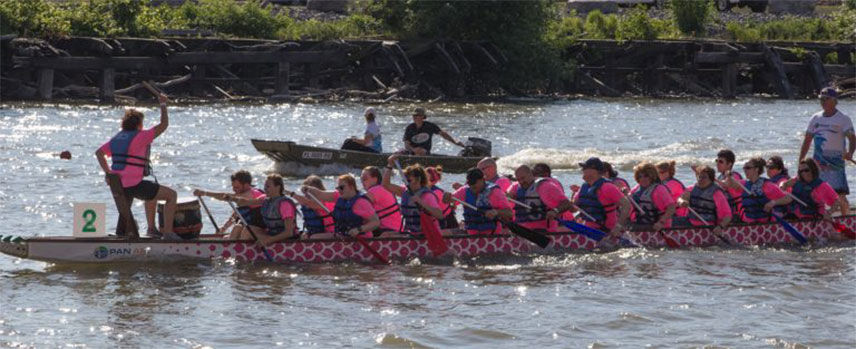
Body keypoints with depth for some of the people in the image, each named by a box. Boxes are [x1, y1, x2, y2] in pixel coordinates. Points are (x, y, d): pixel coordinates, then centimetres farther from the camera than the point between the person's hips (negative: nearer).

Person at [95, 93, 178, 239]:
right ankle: (168, 232, -6)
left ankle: (151, 228, 39)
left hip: (119, 186, 9)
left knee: (152, 192, 36)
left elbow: (99, 153, 19)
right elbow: (163, 125, -10)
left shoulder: (117, 138, 13)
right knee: (171, 195, -1)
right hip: (134, 185, -9)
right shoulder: (139, 137, -11)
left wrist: (108, 172, 16)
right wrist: (163, 104, 3)